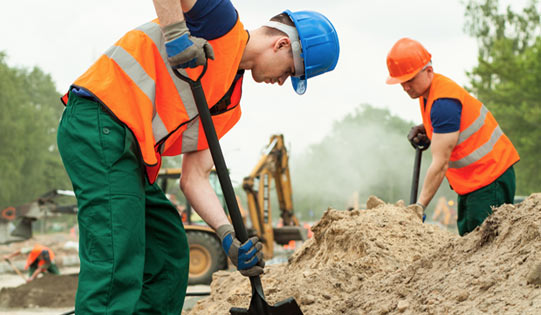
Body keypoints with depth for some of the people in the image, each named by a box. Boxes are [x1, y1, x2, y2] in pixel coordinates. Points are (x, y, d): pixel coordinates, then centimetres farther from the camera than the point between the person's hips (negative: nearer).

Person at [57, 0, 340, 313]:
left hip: (128, 153, 10)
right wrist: (176, 33, -26)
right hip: (100, 124, -10)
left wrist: (229, 235, 0)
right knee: (117, 264, -17)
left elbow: (194, 178, 12)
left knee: (170, 252, 14)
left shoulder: (230, 100, 19)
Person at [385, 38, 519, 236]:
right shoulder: (427, 91, 6)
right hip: (470, 183, 10)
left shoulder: (443, 102, -23)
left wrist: (420, 205, -24)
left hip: (490, 178, -10)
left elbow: (440, 163, -25)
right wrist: (425, 132, 3)